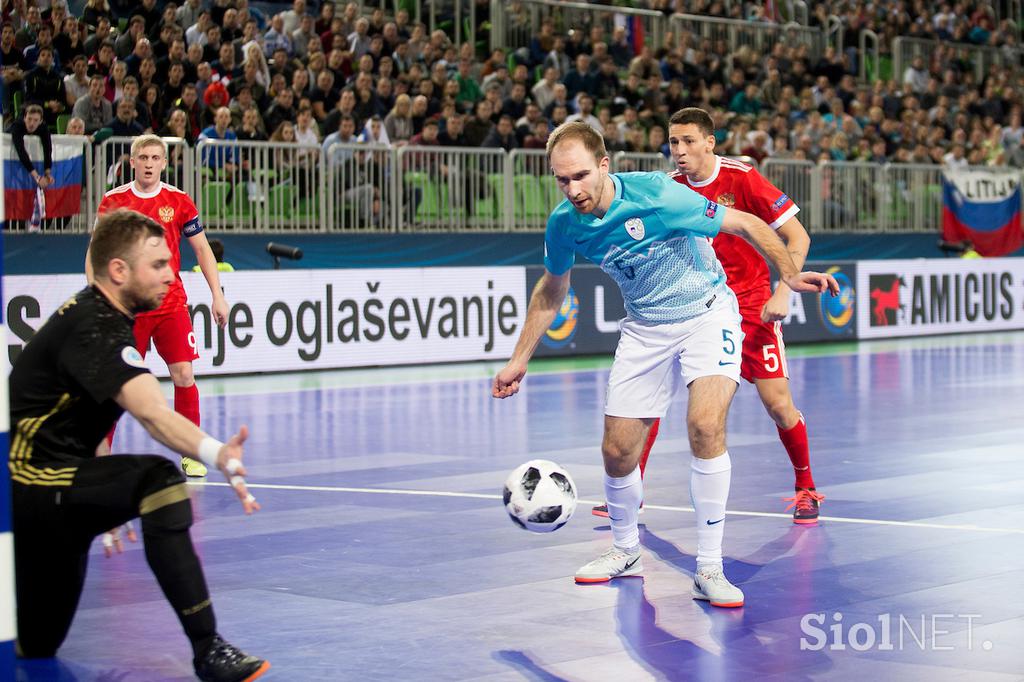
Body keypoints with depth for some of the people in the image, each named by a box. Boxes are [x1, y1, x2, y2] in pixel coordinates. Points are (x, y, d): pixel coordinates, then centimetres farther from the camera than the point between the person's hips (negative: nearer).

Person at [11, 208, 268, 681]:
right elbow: (151, 414, -38)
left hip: (47, 488, 11)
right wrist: (217, 455, -53)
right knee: (156, 481, -34)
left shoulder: (94, 313, 10)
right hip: (35, 486, -11)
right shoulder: (95, 329, -21)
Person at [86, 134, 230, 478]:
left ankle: (191, 454, 3)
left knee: (183, 375, -8)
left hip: (171, 304, 0)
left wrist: (217, 295, 3)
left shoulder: (178, 201, 2)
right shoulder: (112, 201, 1)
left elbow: (202, 249, 8)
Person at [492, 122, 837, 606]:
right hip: (644, 327, 5)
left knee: (705, 425, -27)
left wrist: (790, 275, -29)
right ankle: (625, 551, 31)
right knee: (617, 451, 1)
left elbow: (747, 224, -17)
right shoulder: (564, 224, -11)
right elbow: (552, 289, 10)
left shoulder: (657, 196, -26)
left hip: (707, 314, -5)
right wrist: (519, 360, 11)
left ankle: (709, 570, -18)